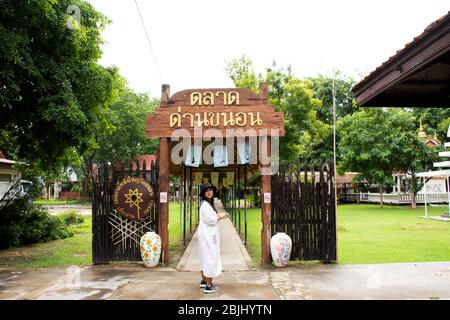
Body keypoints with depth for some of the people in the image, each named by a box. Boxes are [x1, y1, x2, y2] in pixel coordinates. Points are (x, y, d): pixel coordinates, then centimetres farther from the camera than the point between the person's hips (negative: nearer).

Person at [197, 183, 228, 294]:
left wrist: (219, 215, 3)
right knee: (210, 258, -6)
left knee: (205, 258, 17)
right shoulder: (205, 205, -18)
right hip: (208, 236, -10)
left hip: (208, 235, 10)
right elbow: (210, 220, -22)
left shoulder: (209, 204, 13)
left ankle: (203, 281, 28)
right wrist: (220, 217, -7)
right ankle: (209, 286, -1)